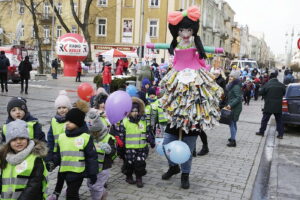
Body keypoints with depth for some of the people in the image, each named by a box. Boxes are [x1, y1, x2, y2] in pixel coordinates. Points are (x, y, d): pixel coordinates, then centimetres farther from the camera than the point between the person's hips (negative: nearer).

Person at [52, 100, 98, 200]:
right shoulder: (62, 137, 5)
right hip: (66, 171, 5)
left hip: (78, 171, -5)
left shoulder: (85, 137, -10)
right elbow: (58, 154, 15)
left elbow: (92, 157, -8)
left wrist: (93, 173, -8)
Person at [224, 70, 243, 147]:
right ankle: (233, 138, 32)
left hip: (235, 108, -10)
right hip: (233, 107, 10)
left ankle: (233, 141, -4)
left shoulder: (236, 86, -17)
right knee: (233, 123, 19)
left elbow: (238, 97, -23)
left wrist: (231, 105, -26)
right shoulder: (232, 85, 13)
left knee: (231, 123, -8)